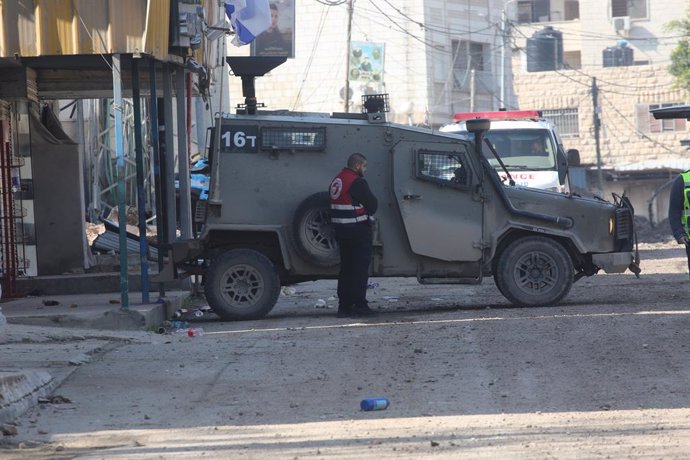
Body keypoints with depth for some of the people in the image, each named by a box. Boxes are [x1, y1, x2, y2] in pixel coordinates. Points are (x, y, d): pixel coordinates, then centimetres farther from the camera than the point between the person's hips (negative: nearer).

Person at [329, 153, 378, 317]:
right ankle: (359, 305, -5)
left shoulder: (336, 181, 11)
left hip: (341, 229, 8)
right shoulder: (357, 182, -16)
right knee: (360, 268, -4)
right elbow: (372, 205, -14)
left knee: (346, 268, 13)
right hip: (358, 229, -8)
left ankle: (344, 306, 12)